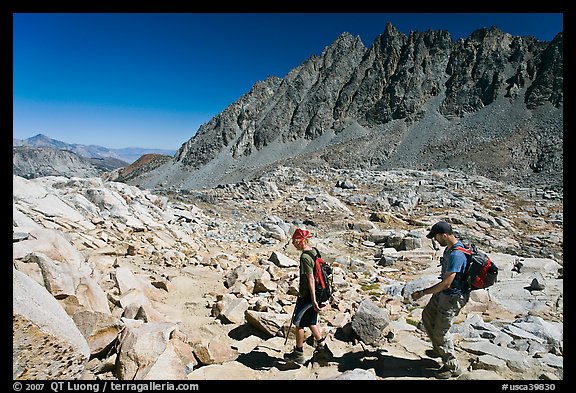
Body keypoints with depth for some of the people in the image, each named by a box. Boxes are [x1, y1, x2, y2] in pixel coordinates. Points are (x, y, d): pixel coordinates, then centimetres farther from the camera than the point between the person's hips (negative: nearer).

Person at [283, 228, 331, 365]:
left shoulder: (305, 257, -23)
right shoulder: (314, 251, 5)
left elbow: (311, 279, -25)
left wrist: (313, 300, -22)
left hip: (307, 296, -9)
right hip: (312, 294, 9)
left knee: (299, 323, 7)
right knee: (311, 322, 20)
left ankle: (298, 354, 20)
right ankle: (322, 348, 23)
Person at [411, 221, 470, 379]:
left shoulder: (456, 254, -30)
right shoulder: (450, 247, 2)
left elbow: (446, 283, -30)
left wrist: (423, 292, -23)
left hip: (453, 297, -10)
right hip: (443, 292, 10)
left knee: (441, 330, -1)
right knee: (427, 316, 21)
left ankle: (453, 367, 18)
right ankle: (439, 350, 39)